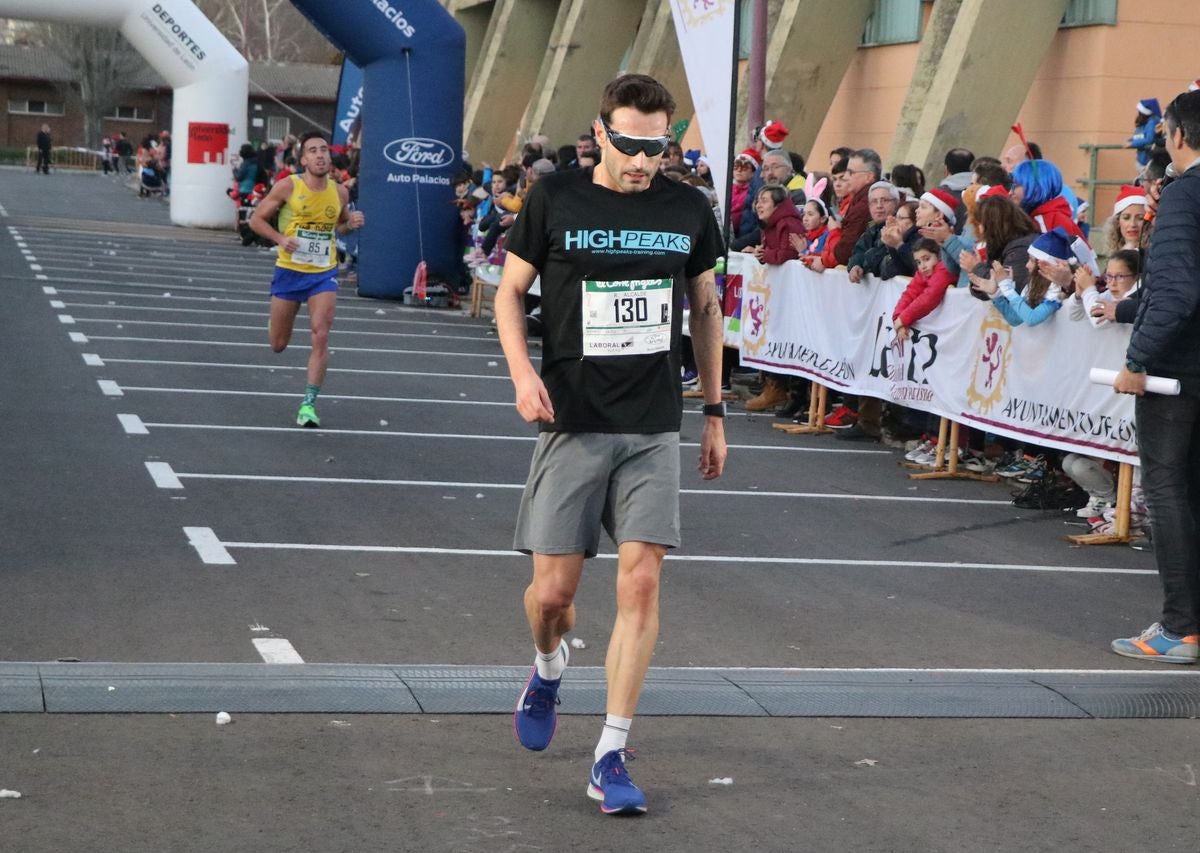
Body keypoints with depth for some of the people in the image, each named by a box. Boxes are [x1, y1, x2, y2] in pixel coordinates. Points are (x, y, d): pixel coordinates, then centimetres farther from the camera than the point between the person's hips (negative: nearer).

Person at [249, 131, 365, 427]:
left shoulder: (340, 192, 1)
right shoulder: (288, 187, -9)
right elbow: (256, 219, -2)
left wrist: (351, 223, -4)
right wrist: (281, 239, -18)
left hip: (323, 274, 1)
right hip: (289, 270, -1)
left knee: (320, 336, -15)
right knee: (278, 345, 9)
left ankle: (309, 403, -9)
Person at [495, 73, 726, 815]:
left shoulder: (688, 210, 3)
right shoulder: (555, 200, -4)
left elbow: (706, 309, 15)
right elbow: (510, 291, 5)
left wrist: (715, 411, 14)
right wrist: (523, 372, -12)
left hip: (654, 431, 2)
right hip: (573, 425, -1)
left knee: (642, 582, -8)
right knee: (553, 591, -1)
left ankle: (612, 757, 0)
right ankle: (549, 669, 36)